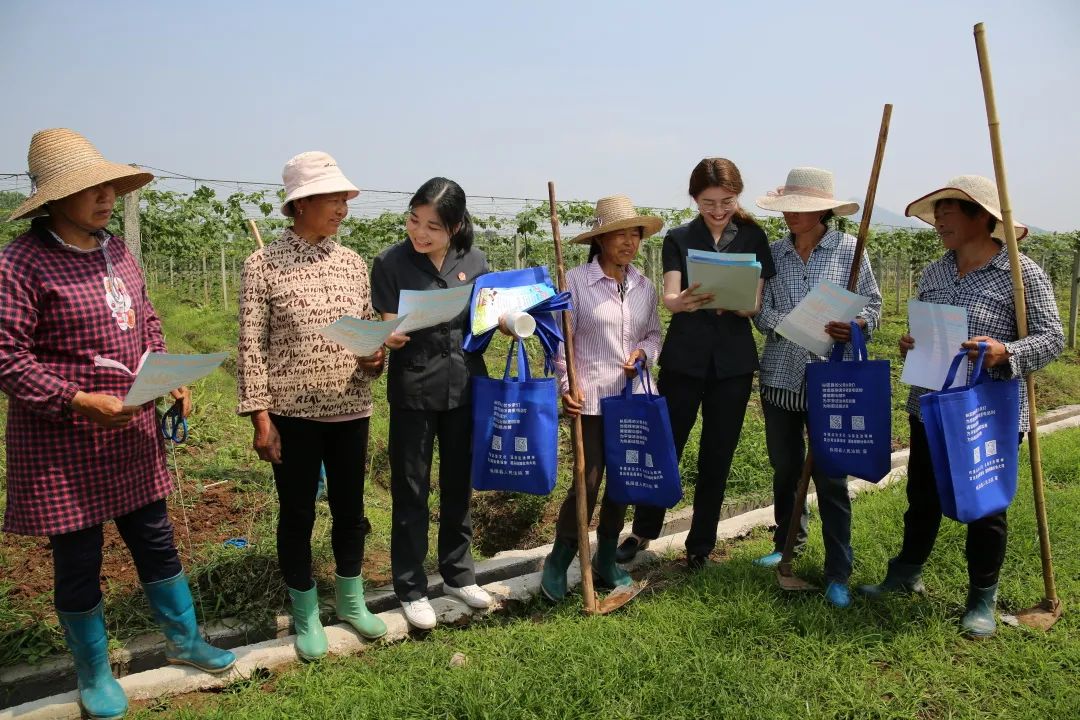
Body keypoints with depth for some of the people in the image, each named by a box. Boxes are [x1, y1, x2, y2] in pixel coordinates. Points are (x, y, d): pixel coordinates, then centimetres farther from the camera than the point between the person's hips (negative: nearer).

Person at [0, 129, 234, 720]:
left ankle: (182, 639, 38)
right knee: (78, 561, 10)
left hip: (132, 432, 6)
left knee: (155, 540, 18)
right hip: (64, 443, -6)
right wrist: (77, 401, -24)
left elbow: (147, 325, 15)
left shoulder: (117, 251, 6)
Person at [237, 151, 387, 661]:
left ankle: (351, 600, 35)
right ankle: (306, 615, 28)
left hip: (350, 409, 4)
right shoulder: (263, 264, -7)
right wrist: (260, 417, -11)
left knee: (350, 507, 15)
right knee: (297, 514, 9)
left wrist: (374, 358, -8)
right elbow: (252, 346, -7)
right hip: (292, 412, -4)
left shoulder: (352, 262, 5)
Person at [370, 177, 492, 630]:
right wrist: (387, 336, -33)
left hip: (466, 386, 3)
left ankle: (458, 574, 33)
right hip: (413, 391, -3)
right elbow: (391, 332, -11)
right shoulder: (391, 263, -9)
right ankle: (411, 588, 22)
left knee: (459, 485, 15)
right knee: (411, 493, 6)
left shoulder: (474, 262, 1)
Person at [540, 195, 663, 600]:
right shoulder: (576, 280, -7)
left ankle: (606, 561, 30)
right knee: (588, 483, -5)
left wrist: (643, 352, -4)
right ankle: (558, 563, 15)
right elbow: (560, 339, -6)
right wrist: (567, 385, -14)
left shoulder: (644, 286, 8)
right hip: (591, 399, -5)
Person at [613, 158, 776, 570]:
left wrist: (735, 302, -26)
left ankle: (701, 543, 23)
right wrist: (684, 302, -35)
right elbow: (668, 299, -11)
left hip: (733, 362, 1)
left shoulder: (753, 238, 4)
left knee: (717, 456, 8)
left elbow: (756, 304, -2)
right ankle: (643, 531, 25)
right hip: (684, 358, 0)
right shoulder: (678, 239, 2)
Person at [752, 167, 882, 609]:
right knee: (784, 467, 16)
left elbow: (873, 304, 2)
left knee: (830, 477, -1)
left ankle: (838, 575, 11)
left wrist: (856, 326, -19)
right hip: (780, 374, 3)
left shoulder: (849, 249, -3)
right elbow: (762, 310, 2)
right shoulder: (773, 252, 4)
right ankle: (788, 541, 39)